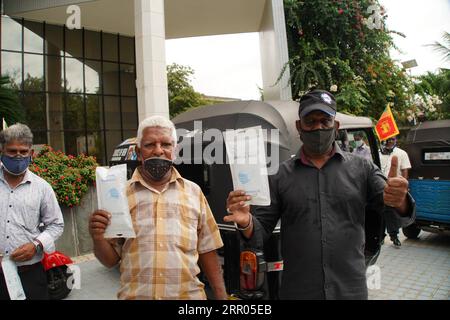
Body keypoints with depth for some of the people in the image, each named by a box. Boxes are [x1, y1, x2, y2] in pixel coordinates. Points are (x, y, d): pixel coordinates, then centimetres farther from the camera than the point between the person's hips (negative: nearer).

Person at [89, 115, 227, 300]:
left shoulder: (194, 192, 2)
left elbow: (207, 251, 5)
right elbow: (111, 260, 2)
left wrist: (221, 296, 2)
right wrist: (98, 239, -17)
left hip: (188, 295, 1)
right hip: (134, 295, 0)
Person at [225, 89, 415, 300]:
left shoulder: (361, 168, 1)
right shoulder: (280, 175, -1)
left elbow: (398, 214, -2)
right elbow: (260, 235, -1)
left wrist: (399, 203, -26)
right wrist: (246, 223, -24)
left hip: (351, 290, 1)